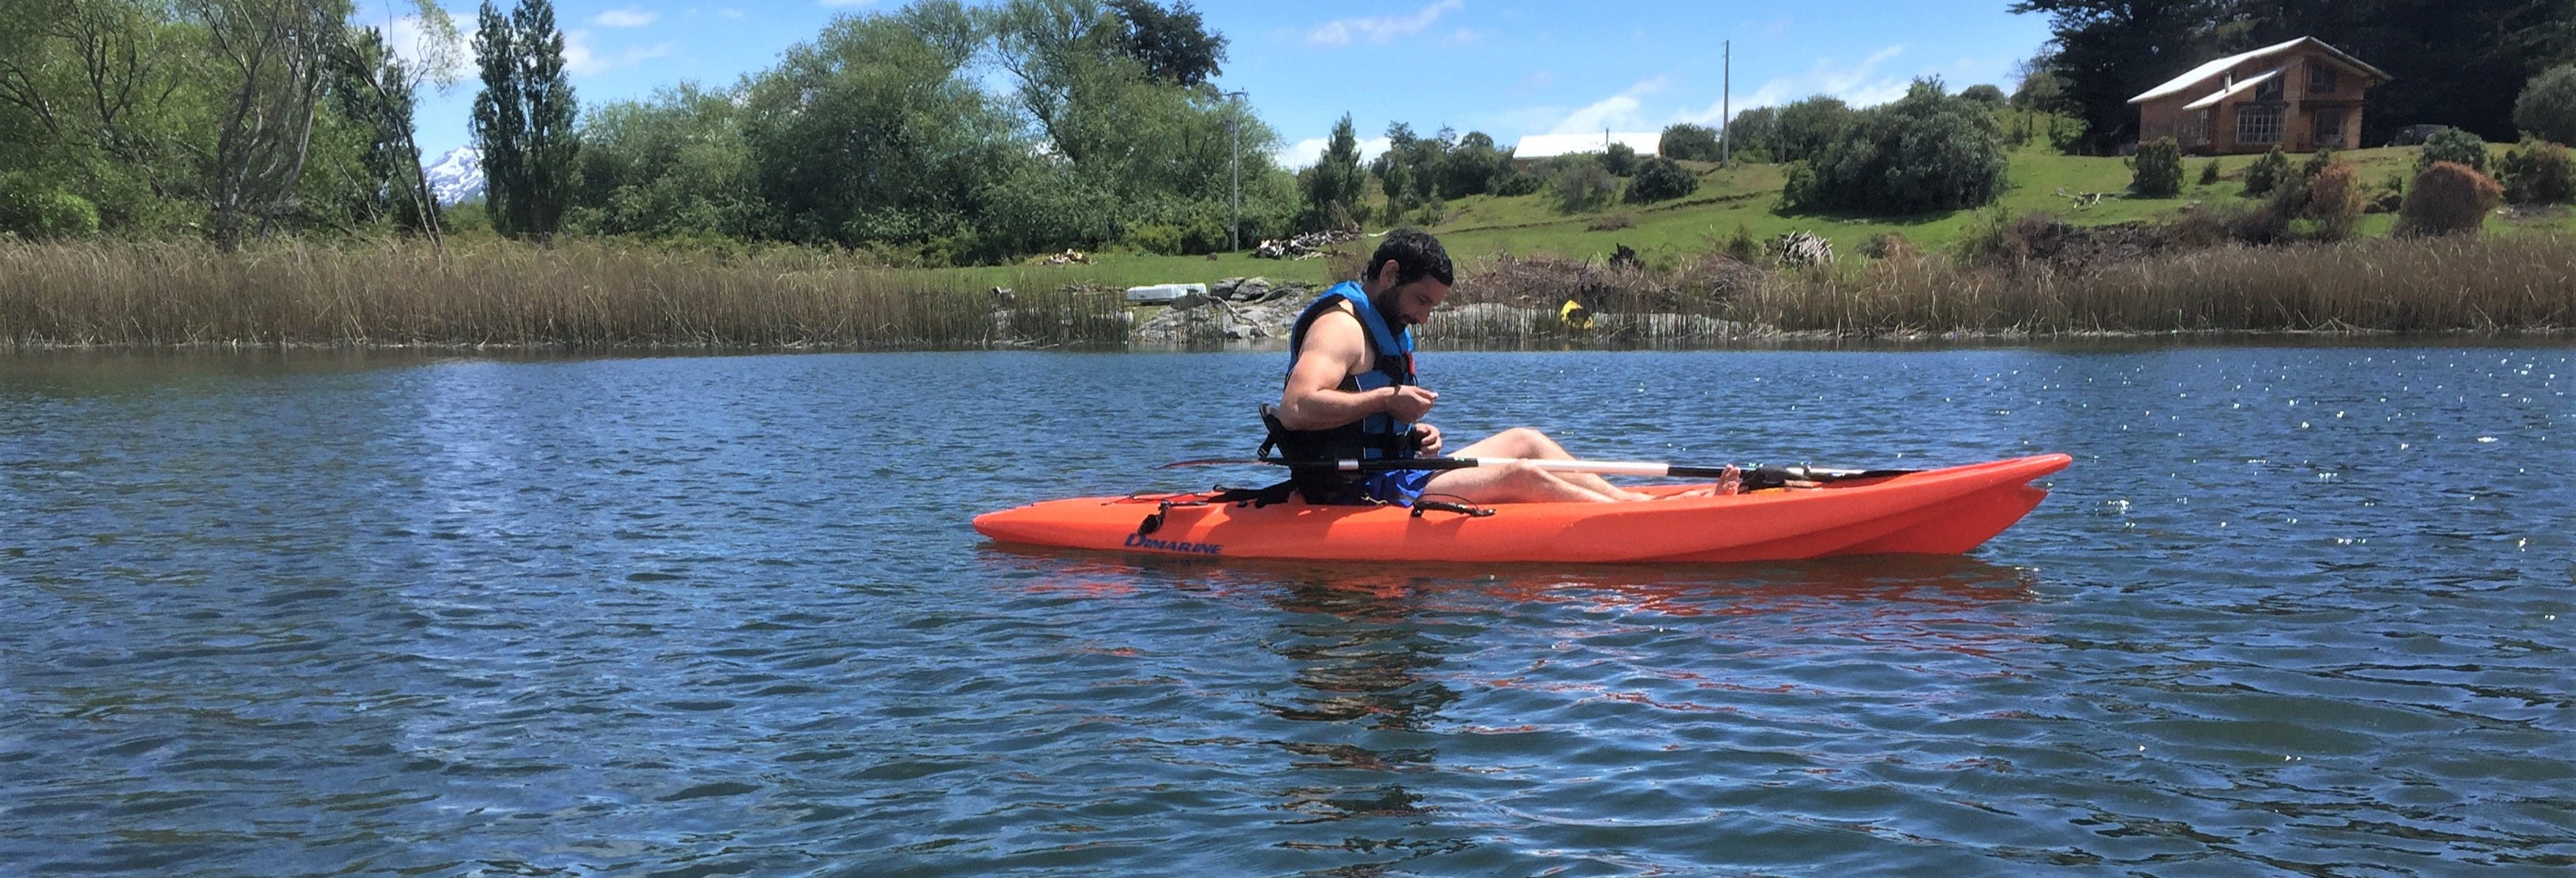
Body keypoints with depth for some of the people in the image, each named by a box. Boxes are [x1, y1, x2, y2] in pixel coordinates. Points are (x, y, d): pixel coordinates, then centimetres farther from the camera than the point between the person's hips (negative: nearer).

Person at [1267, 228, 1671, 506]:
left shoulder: (1388, 325, 19)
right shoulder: (1341, 324, -15)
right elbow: (1295, 409, -31)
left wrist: (1413, 433, 4)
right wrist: (1387, 399, -23)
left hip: (1393, 477, 11)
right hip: (1362, 494, -11)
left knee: (1525, 441, 11)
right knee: (1521, 476, -16)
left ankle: (1625, 499, 9)